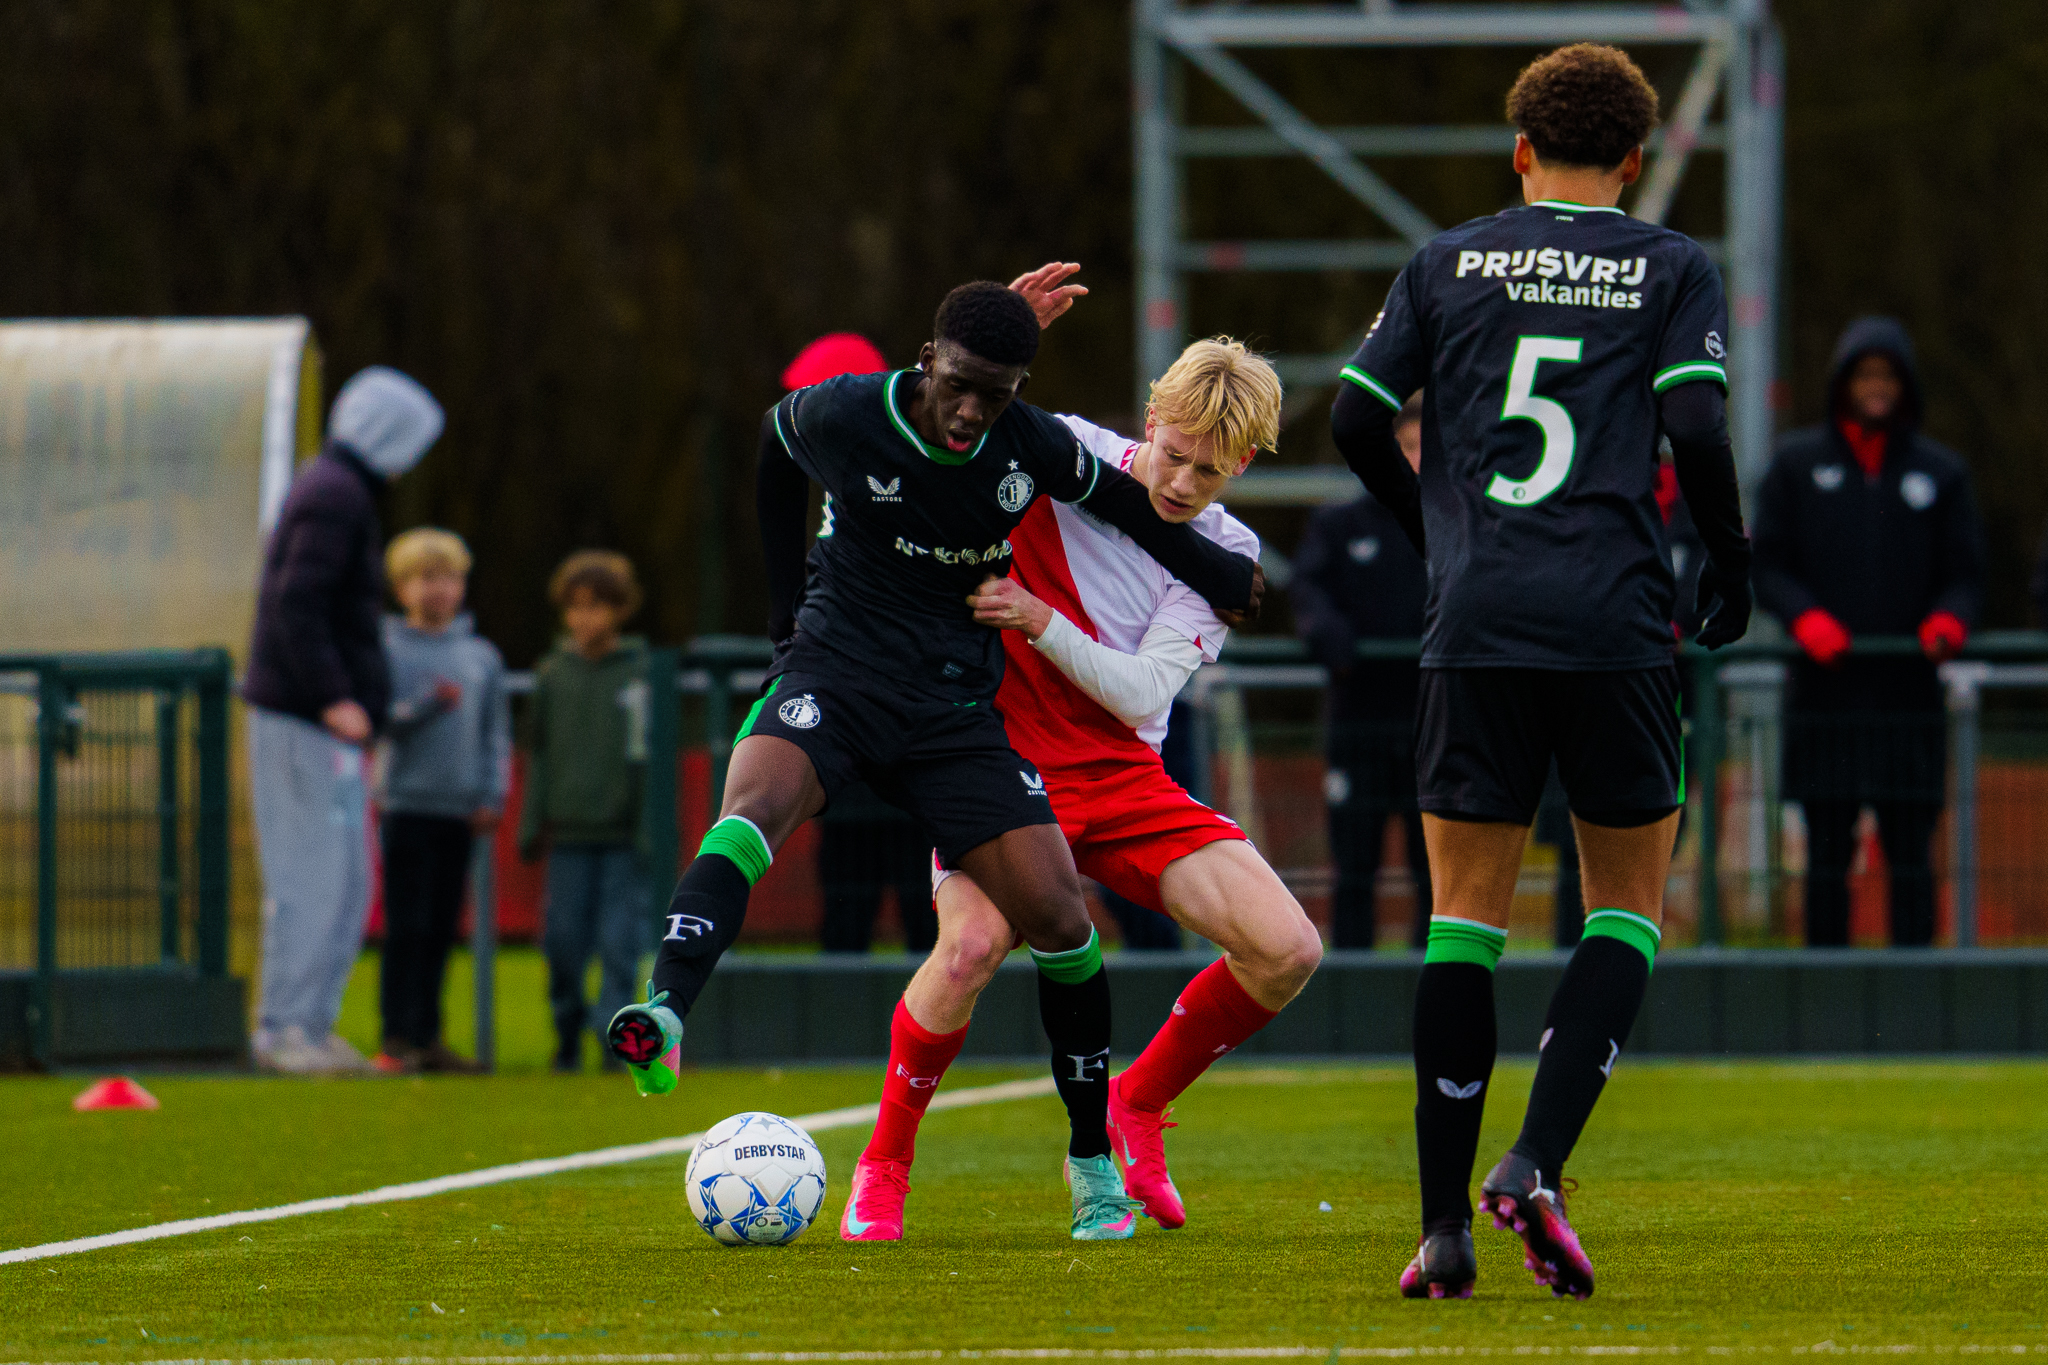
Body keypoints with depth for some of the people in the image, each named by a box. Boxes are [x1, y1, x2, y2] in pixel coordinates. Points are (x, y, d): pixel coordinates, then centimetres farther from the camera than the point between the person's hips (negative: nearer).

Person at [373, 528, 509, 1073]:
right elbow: (380, 718, -7)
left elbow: (496, 734, 14)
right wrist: (426, 705, -22)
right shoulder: (388, 649, 0)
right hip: (407, 803, -4)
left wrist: (493, 795, 3)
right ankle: (398, 1038, -5)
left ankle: (428, 1036, 13)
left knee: (442, 929, 7)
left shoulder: (482, 656, 12)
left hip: (460, 809, 4)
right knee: (406, 928, -7)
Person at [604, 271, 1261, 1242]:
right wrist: (789, 601, 14)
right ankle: (663, 1018, -54)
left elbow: (1124, 506, 15)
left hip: (955, 706, 2)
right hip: (835, 674, -2)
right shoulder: (840, 416, -10)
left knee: (1057, 916, -6)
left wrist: (1222, 579, 26)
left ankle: (1094, 1158, 13)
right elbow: (775, 446, 13)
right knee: (753, 805, -34)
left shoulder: (1035, 449, -5)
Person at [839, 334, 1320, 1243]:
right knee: (973, 941, -31)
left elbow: (1142, 693, -11)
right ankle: (882, 1168, -7)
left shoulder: (1226, 553, -1)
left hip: (1126, 781, 3)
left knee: (1287, 952, -12)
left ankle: (1136, 1107, 15)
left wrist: (1039, 620, -26)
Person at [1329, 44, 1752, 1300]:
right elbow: (1695, 429, -7)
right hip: (1616, 625, -2)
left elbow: (1358, 419, 6)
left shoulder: (1449, 264, 11)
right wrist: (1731, 562, 8)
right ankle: (1537, 1167, -10)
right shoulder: (1673, 269, 5)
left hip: (1475, 628, 2)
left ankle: (1446, 1224, 2)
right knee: (1629, 906, 10)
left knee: (1465, 916, 7)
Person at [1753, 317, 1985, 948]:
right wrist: (1806, 618, -14)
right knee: (1827, 847, 1)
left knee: (1909, 846, -4)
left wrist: (1948, 620, -13)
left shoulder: (1939, 471, 12)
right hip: (1825, 689, 0)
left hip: (1908, 686, 0)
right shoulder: (1797, 464, 10)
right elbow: (1767, 564, 5)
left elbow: (1965, 573, 10)